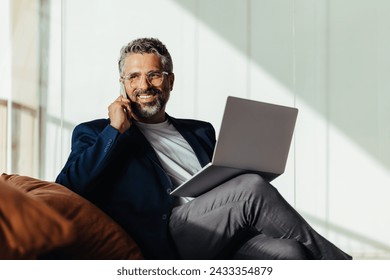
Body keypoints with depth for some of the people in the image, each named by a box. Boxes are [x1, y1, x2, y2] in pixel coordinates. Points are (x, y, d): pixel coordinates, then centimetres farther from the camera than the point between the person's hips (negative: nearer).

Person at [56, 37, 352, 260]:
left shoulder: (200, 131, 28)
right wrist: (116, 130, -2)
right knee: (251, 187, -25)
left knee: (288, 252, -27)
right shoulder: (94, 133, 15)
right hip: (162, 242, -5)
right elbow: (68, 190, -2)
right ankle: (340, 266, -10)